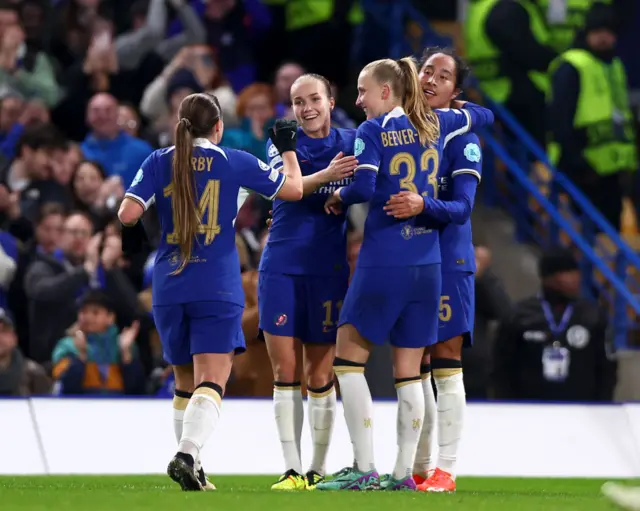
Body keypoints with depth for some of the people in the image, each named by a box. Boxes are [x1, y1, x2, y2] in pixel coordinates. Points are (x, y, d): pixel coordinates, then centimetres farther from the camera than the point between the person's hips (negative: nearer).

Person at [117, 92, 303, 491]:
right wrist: (287, 148, 27)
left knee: (186, 384, 18)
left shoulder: (159, 163, 4)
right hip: (217, 290, -3)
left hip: (169, 289, 3)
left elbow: (128, 213, -7)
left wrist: (132, 230, 16)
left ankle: (192, 470, 18)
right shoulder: (234, 162, 2)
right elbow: (294, 189, 10)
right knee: (211, 383, -10)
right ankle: (187, 454, -32)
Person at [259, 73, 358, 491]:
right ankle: (293, 469, 0)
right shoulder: (282, 143, 2)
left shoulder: (352, 143, 4)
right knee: (285, 371, -3)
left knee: (320, 375, 3)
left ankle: (318, 471, 13)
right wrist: (325, 176, -36)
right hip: (282, 266, 0)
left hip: (329, 271, 0)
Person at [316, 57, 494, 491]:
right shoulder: (436, 126, 10)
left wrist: (339, 198, 3)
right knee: (409, 371, 8)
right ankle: (404, 472, 5)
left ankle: (365, 470, -5)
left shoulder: (373, 131, -6)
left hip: (383, 262, -6)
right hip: (427, 262, 6)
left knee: (349, 359, 2)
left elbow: (363, 186, -17)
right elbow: (484, 115, 27)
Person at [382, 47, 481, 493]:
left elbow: (462, 207, -15)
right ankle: (419, 468, 15)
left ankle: (446, 469, -5)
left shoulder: (462, 139, -5)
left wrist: (422, 206, -33)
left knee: (445, 367, -7)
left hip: (446, 259, -5)